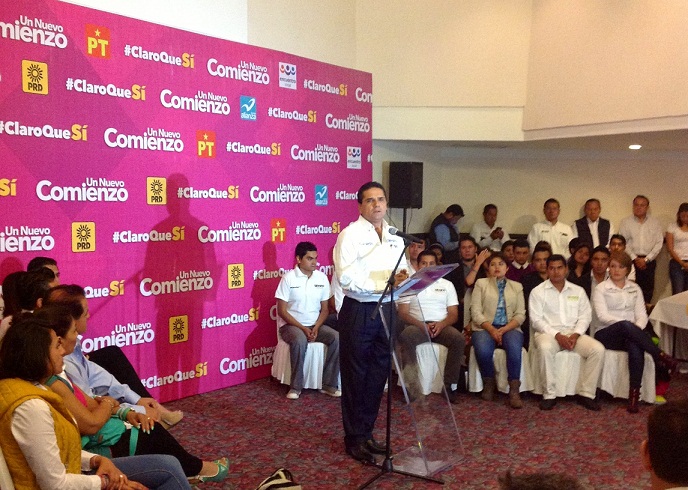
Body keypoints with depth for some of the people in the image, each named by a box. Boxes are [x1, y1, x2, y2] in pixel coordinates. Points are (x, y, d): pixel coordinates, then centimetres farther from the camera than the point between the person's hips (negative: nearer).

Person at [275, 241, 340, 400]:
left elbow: (325, 309, 7)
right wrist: (302, 328, -19)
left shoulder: (322, 278, 2)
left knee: (337, 338, -22)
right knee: (300, 340, -37)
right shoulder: (288, 278, -10)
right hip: (291, 325, -4)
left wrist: (316, 328, -11)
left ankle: (329, 384, -11)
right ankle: (296, 386, -21)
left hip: (315, 325, 4)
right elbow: (282, 311, -10)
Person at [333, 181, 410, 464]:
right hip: (358, 311, -6)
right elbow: (347, 278, -19)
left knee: (378, 375, 14)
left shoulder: (395, 238, 11)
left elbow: (403, 271, 11)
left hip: (386, 311, 6)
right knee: (355, 377, 4)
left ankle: (366, 433, 30)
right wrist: (385, 283, -21)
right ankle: (354, 439, 19)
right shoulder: (350, 235, -9)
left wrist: (402, 278, -12)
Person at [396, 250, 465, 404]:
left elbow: (453, 314, 9)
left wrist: (441, 324, -14)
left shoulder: (447, 284, 16)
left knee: (459, 339, -30)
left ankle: (450, 385, -20)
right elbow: (403, 314, 2)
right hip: (417, 325, -2)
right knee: (406, 337, -36)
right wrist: (421, 325, -17)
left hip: (441, 326, 2)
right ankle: (411, 385, -29)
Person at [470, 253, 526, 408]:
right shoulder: (481, 283, 11)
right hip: (485, 327, -1)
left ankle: (514, 390, -20)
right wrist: (491, 329, -14)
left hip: (510, 328, 1)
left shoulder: (517, 286, 17)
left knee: (514, 349, -33)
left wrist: (504, 329, -11)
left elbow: (520, 314, 7)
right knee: (483, 351, -33)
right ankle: (489, 383, -5)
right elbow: (476, 311, 1)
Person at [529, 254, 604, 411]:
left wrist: (575, 335, -11)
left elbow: (585, 316, 8)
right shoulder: (538, 291, 5)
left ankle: (585, 393, -12)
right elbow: (536, 320, -4)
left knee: (598, 349, -23)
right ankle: (549, 395, -25)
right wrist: (557, 335, -16)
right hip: (548, 333, -3)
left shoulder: (578, 291, 16)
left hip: (574, 333, 3)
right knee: (545, 348, -38)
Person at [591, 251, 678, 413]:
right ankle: (660, 356, -28)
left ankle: (634, 393, -34)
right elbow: (602, 316, -8)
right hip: (606, 334, -2)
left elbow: (642, 315, 8)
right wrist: (629, 325, -20)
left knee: (635, 346, -36)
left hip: (630, 333, 3)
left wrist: (636, 329, -15)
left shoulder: (635, 289, 17)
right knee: (625, 325, -38)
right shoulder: (601, 289, 5)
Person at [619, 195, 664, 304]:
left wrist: (646, 259, -5)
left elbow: (659, 243, 4)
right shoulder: (625, 222, 5)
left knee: (648, 290, 2)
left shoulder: (655, 222, 9)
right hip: (631, 261, -1)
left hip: (649, 261, 2)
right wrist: (635, 258, -8)